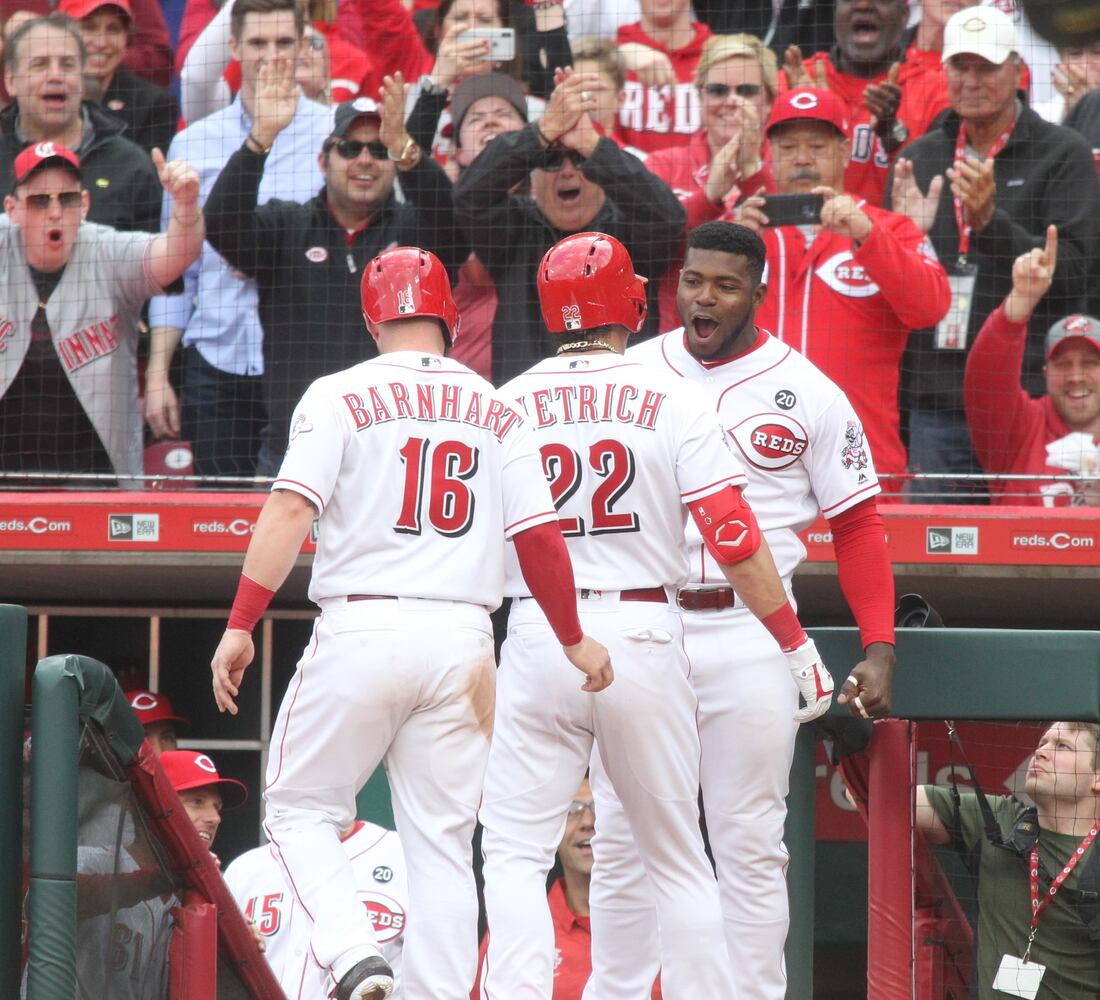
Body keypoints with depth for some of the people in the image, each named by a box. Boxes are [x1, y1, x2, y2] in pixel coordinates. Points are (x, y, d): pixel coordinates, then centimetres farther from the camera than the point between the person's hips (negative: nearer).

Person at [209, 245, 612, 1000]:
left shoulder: (342, 397, 1)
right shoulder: (497, 412, 11)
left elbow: (291, 512, -10)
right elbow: (540, 536, 7)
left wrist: (241, 625, -11)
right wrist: (575, 640, 19)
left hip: (363, 628, -3)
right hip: (463, 640, 3)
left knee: (300, 807, 9)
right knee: (442, 844, 7)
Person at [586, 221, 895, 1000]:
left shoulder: (808, 393, 1)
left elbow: (857, 526, 3)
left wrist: (879, 648, -5)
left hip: (751, 635, -2)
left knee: (751, 842, 1)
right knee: (622, 837, 5)